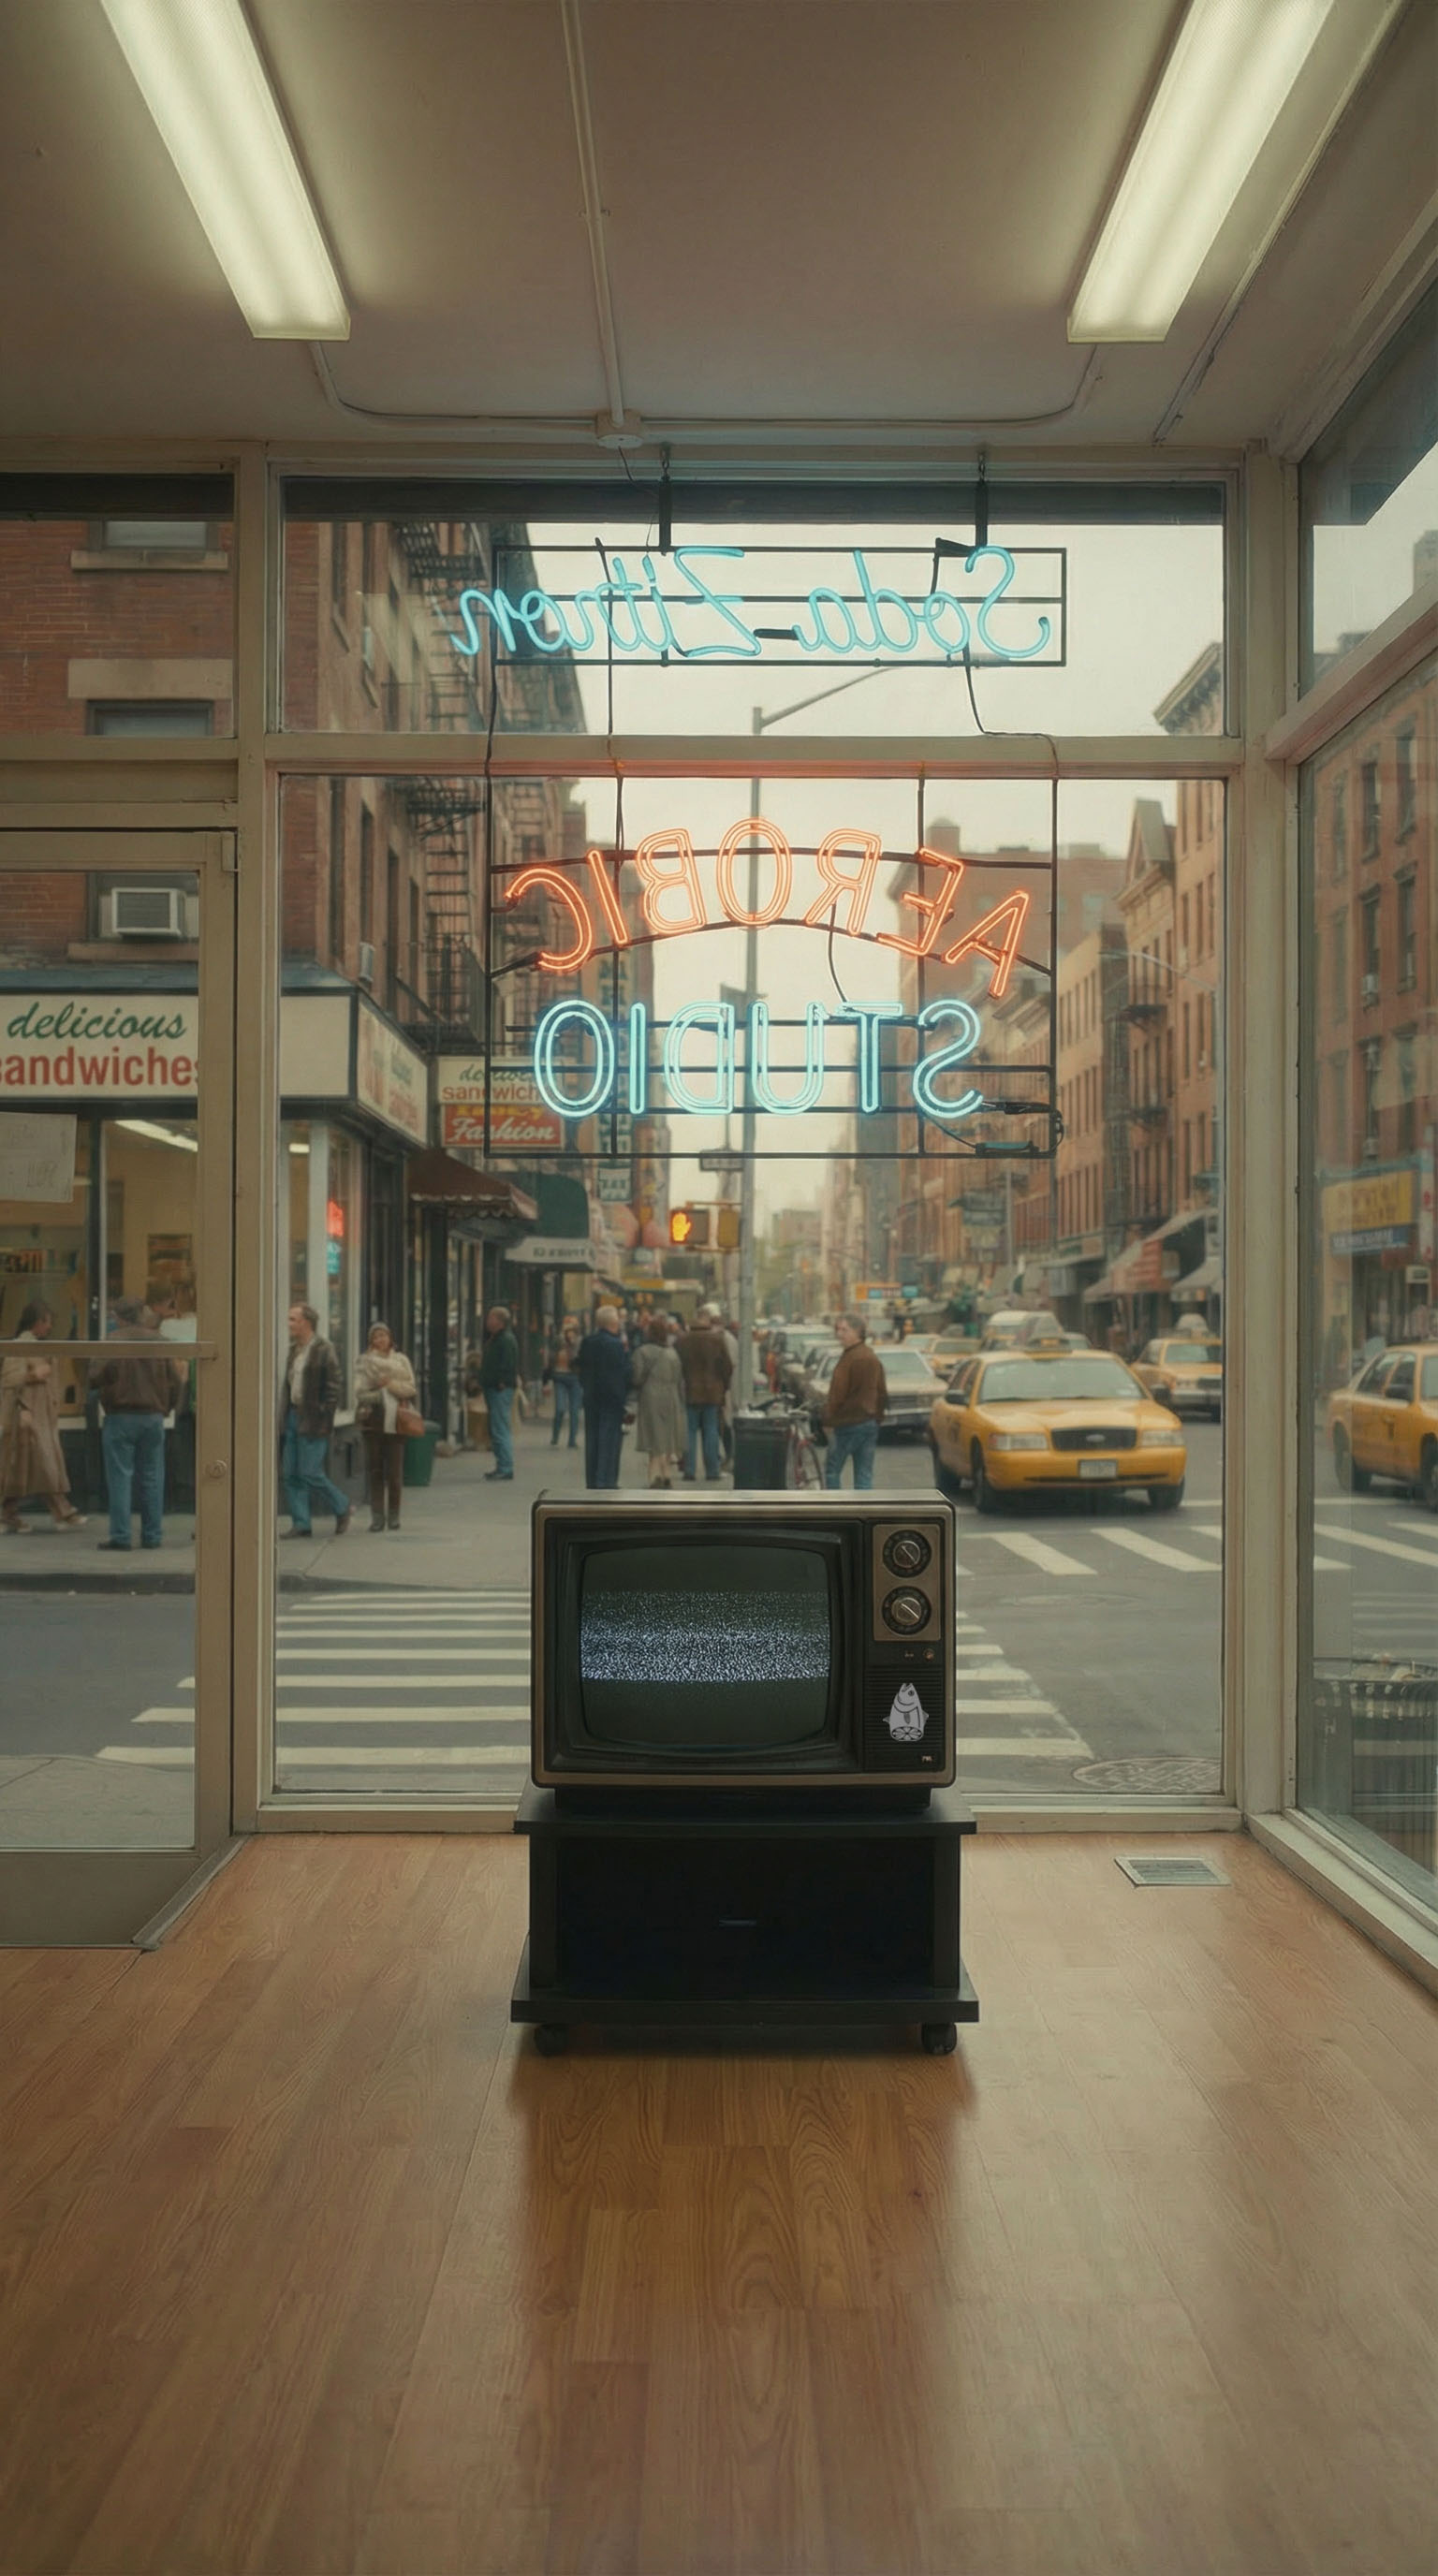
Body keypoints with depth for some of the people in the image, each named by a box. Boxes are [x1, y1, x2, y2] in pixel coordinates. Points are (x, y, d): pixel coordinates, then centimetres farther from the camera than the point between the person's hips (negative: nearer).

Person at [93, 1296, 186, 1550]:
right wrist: (166, 1408, 15)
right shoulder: (158, 1341, 3)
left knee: (120, 1477, 1)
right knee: (152, 1477, 9)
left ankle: (120, 1537, -1)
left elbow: (96, 1378, -11)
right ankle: (152, 1535, 12)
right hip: (153, 1416, 4)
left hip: (121, 1417, -4)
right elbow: (176, 1381, 3)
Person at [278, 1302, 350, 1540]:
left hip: (312, 1421, -8)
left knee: (310, 1473, -9)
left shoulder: (323, 1351, -10)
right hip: (292, 1417, 8)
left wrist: (323, 1418, -15)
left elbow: (333, 1388, -12)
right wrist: (284, 1416, 12)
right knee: (291, 1474, 5)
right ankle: (301, 1524, 10)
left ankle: (342, 1510, 11)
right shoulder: (294, 1350, 15)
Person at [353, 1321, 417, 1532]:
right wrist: (377, 1395, -12)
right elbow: (360, 1392, 0)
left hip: (396, 1420, 0)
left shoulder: (400, 1360, 11)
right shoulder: (365, 1362, 8)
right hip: (373, 1419, 0)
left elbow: (412, 1389, 3)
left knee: (395, 1471, 0)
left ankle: (394, 1514, 10)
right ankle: (376, 1515, 3)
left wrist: (391, 1384, -9)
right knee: (375, 1469, -1)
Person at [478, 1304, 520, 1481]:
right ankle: (502, 1467, 19)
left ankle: (505, 1470, -9)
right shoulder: (493, 1339, 19)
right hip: (492, 1389, 11)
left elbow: (508, 1366, -20)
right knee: (496, 1431, 13)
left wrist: (501, 1383, -20)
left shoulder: (507, 1340, -14)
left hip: (501, 1391, -11)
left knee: (500, 1431, -11)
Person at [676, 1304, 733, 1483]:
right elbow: (727, 1367, -3)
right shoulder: (717, 1340, -6)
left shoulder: (683, 1340, -7)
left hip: (690, 1394, 0)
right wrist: (723, 1387, 12)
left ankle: (689, 1471, 2)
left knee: (690, 1432, 5)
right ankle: (712, 1472, 8)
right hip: (712, 1394, 0)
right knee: (711, 1433, 7)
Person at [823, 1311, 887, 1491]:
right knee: (865, 1475, 7)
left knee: (832, 1470, 3)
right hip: (870, 1424, 8)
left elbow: (837, 1394, -17)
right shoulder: (874, 1358, 13)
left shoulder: (848, 1358, -14)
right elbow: (883, 1394, 18)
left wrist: (829, 1419, -8)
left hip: (847, 1423, -8)